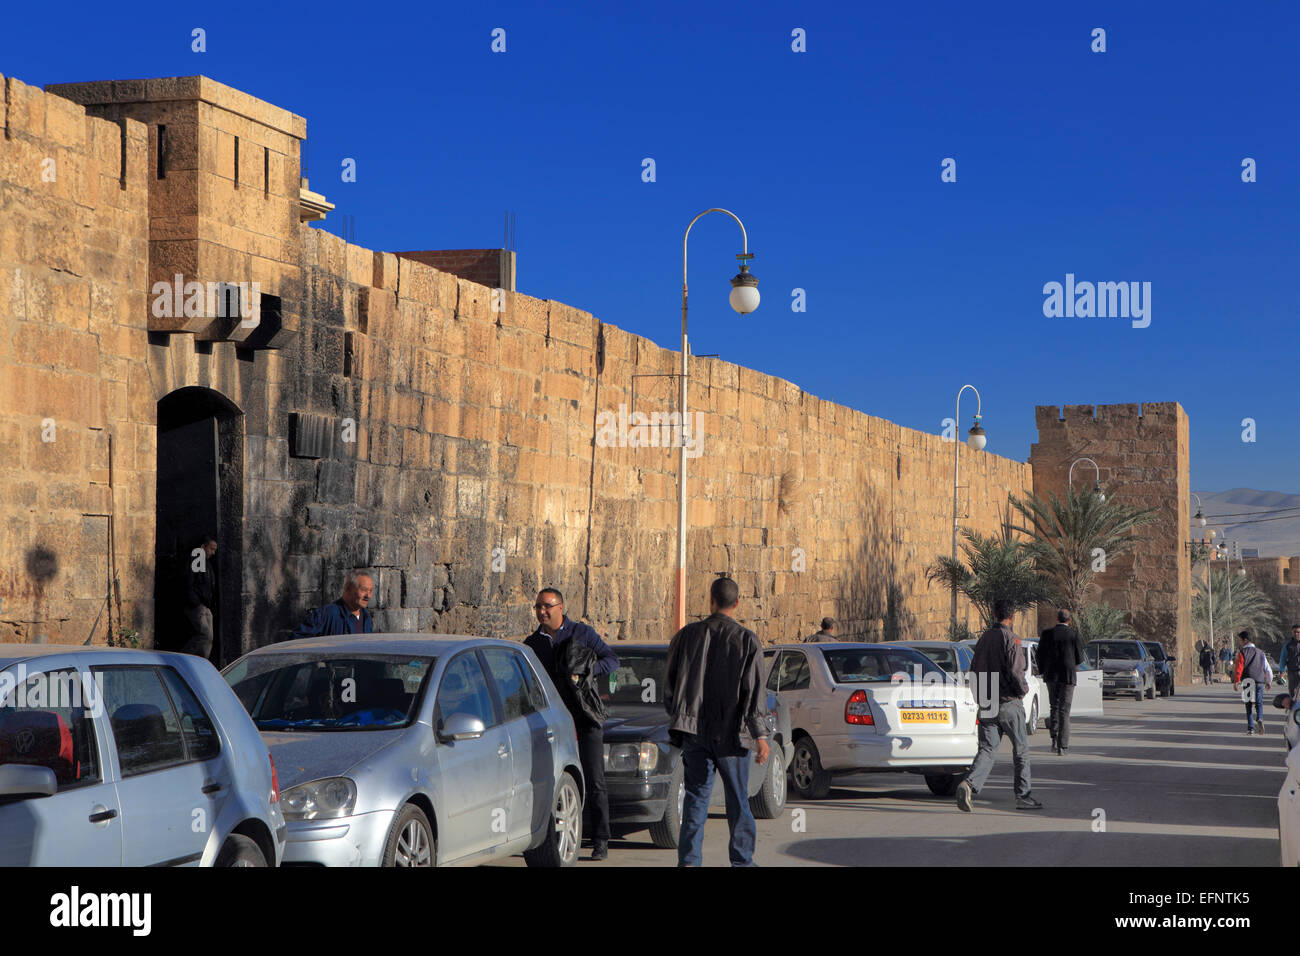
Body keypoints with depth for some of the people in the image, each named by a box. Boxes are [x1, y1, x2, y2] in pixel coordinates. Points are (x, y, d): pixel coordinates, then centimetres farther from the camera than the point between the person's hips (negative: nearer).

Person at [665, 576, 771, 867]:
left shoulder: (686, 635, 3)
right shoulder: (746, 640, -5)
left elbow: (669, 686, 8)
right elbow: (754, 691, -10)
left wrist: (677, 719, 22)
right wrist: (760, 735, -8)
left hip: (694, 731, 2)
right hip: (731, 733, -2)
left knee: (695, 798, 6)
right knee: (738, 800, 8)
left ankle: (688, 860, -1)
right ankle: (741, 859, 12)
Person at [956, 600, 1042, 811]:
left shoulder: (984, 638, 10)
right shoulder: (1011, 639, -12)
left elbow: (974, 671, 13)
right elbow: (1015, 671, -20)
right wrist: (1023, 689, -2)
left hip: (986, 704, 5)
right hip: (1008, 702, -5)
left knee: (987, 749, 1)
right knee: (1021, 750, 9)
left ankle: (969, 784, -22)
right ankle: (1023, 796, 13)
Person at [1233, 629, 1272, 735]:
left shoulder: (1242, 653, -2)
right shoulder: (1260, 653, 13)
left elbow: (1238, 668, -13)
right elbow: (1268, 669, 17)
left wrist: (1236, 682, -13)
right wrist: (1269, 682, 27)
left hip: (1247, 682, -3)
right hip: (1259, 682, 3)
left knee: (1248, 705, 6)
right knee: (1259, 703, 8)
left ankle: (1250, 728, 2)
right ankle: (1260, 719, -22)